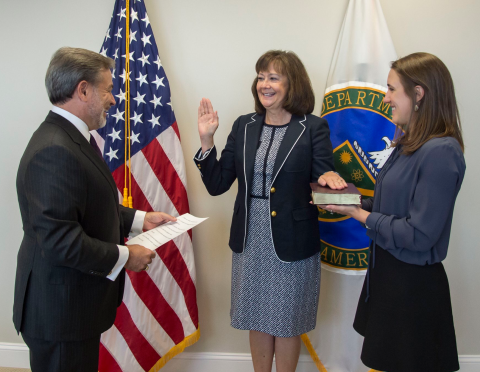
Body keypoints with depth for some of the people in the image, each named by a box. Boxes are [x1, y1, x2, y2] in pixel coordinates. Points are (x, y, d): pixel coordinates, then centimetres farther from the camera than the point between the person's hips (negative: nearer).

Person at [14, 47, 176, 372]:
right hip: (60, 311, -10)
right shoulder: (54, 151, -25)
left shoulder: (72, 138, 9)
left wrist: (139, 219, 9)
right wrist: (124, 257, -18)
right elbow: (59, 239, -28)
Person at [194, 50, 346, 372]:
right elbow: (216, 184, 2)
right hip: (250, 241, 4)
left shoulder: (314, 128, -6)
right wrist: (207, 140, -10)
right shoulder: (244, 126, 4)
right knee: (258, 321, 18)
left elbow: (324, 182, -7)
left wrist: (329, 178, -30)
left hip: (292, 245, -3)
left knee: (286, 324, 14)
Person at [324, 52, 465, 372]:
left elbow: (419, 235, -24)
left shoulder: (441, 153, -23)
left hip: (413, 283, -8)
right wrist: (348, 202, -2)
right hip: (387, 271, 8)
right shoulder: (408, 144, 5)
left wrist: (358, 214, -16)